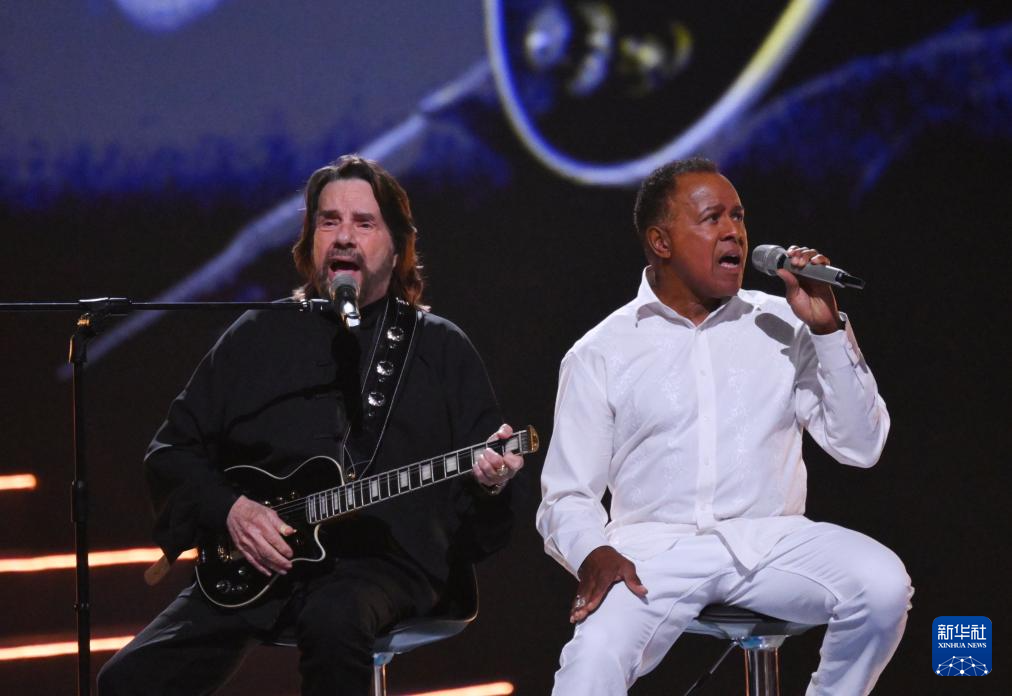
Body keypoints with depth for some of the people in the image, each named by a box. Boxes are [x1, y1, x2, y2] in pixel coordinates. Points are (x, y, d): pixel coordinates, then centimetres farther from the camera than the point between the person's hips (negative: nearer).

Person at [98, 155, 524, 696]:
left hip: (385, 558, -2)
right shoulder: (258, 337, 17)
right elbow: (171, 453, 17)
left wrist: (490, 482, -13)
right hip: (251, 568, 2)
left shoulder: (443, 351, 13)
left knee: (335, 621, -39)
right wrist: (228, 508, -1)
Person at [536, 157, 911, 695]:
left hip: (772, 542, 3)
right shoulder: (600, 355, 7)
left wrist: (828, 328, -3)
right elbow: (567, 497, 7)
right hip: (656, 549, -2)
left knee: (883, 584, -26)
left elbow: (860, 447, 7)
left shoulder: (781, 325, 11)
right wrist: (591, 553, -16)